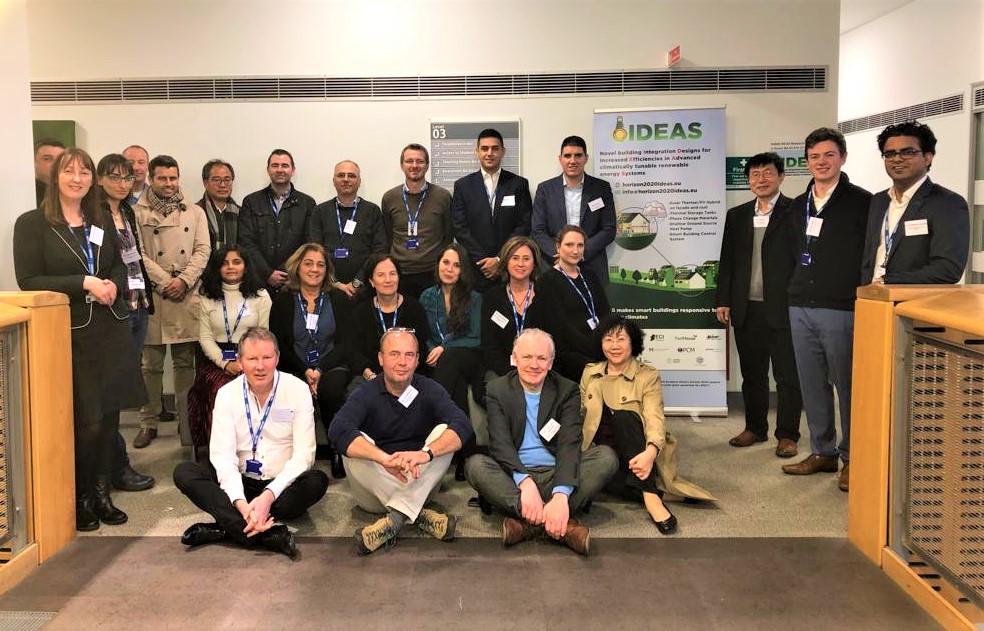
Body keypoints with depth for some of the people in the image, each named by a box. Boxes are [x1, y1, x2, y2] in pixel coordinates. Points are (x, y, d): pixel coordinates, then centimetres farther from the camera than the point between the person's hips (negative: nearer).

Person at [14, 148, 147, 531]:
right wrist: (84, 283, -18)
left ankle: (101, 492, 22)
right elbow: (28, 281, -9)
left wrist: (113, 285, -5)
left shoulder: (102, 221, 12)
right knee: (86, 419, -3)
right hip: (69, 333, -5)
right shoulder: (32, 223, -3)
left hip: (110, 329, 5)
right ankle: (79, 498, 16)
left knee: (109, 414, 7)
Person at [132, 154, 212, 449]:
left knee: (185, 362, 6)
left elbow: (202, 250, 3)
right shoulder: (138, 213, 4)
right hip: (152, 296, -1)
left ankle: (186, 422, 13)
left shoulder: (195, 212, 11)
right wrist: (165, 282, -11)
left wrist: (184, 280, -10)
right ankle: (148, 422, 14)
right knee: (151, 363, 4)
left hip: (187, 296, 2)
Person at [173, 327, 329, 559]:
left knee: (317, 481, -31)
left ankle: (225, 528, -29)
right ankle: (270, 534, -36)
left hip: (282, 484, -2)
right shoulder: (227, 394, -3)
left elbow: (303, 454, -13)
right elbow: (222, 454, -12)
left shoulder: (298, 390, -8)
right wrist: (241, 504, -28)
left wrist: (269, 496, -26)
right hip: (240, 482, 2)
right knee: (184, 472, -20)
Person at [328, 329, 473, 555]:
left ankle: (395, 518, -34)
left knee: (444, 431, -21)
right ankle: (419, 515, -30)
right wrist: (385, 459, -45)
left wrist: (425, 453, -42)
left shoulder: (430, 390, -4)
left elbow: (463, 426, -22)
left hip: (419, 485, 1)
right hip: (375, 490, -1)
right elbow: (338, 430, -29)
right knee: (355, 445, -27)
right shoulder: (366, 394, -8)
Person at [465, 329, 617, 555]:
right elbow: (500, 442, -12)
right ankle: (563, 522, -38)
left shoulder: (567, 390, 2)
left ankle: (529, 521, -33)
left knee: (606, 457, -22)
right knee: (475, 464, -29)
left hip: (555, 474, 1)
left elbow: (569, 444, -13)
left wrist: (561, 495, -31)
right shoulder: (498, 390, 2)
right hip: (514, 476, 0)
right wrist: (525, 483, -31)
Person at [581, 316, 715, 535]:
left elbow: (655, 419, -16)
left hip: (634, 457, -2)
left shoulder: (648, 376, -1)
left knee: (625, 416, -34)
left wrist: (651, 451, -37)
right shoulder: (590, 373, 11)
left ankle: (650, 495, -38)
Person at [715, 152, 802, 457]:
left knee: (787, 374, 3)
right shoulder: (736, 215, 12)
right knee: (752, 373, 14)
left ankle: (787, 434, 12)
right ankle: (755, 427, 26)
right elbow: (727, 260, 13)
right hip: (746, 308, 5)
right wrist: (723, 301, 7)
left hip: (783, 307, -5)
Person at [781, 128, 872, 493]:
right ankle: (823, 452, 22)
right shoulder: (798, 206, 14)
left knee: (848, 385, 1)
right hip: (801, 308, 6)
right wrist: (799, 287, 16)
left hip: (842, 310, -6)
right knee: (812, 385, 10)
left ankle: (852, 457, 12)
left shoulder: (862, 202, -5)